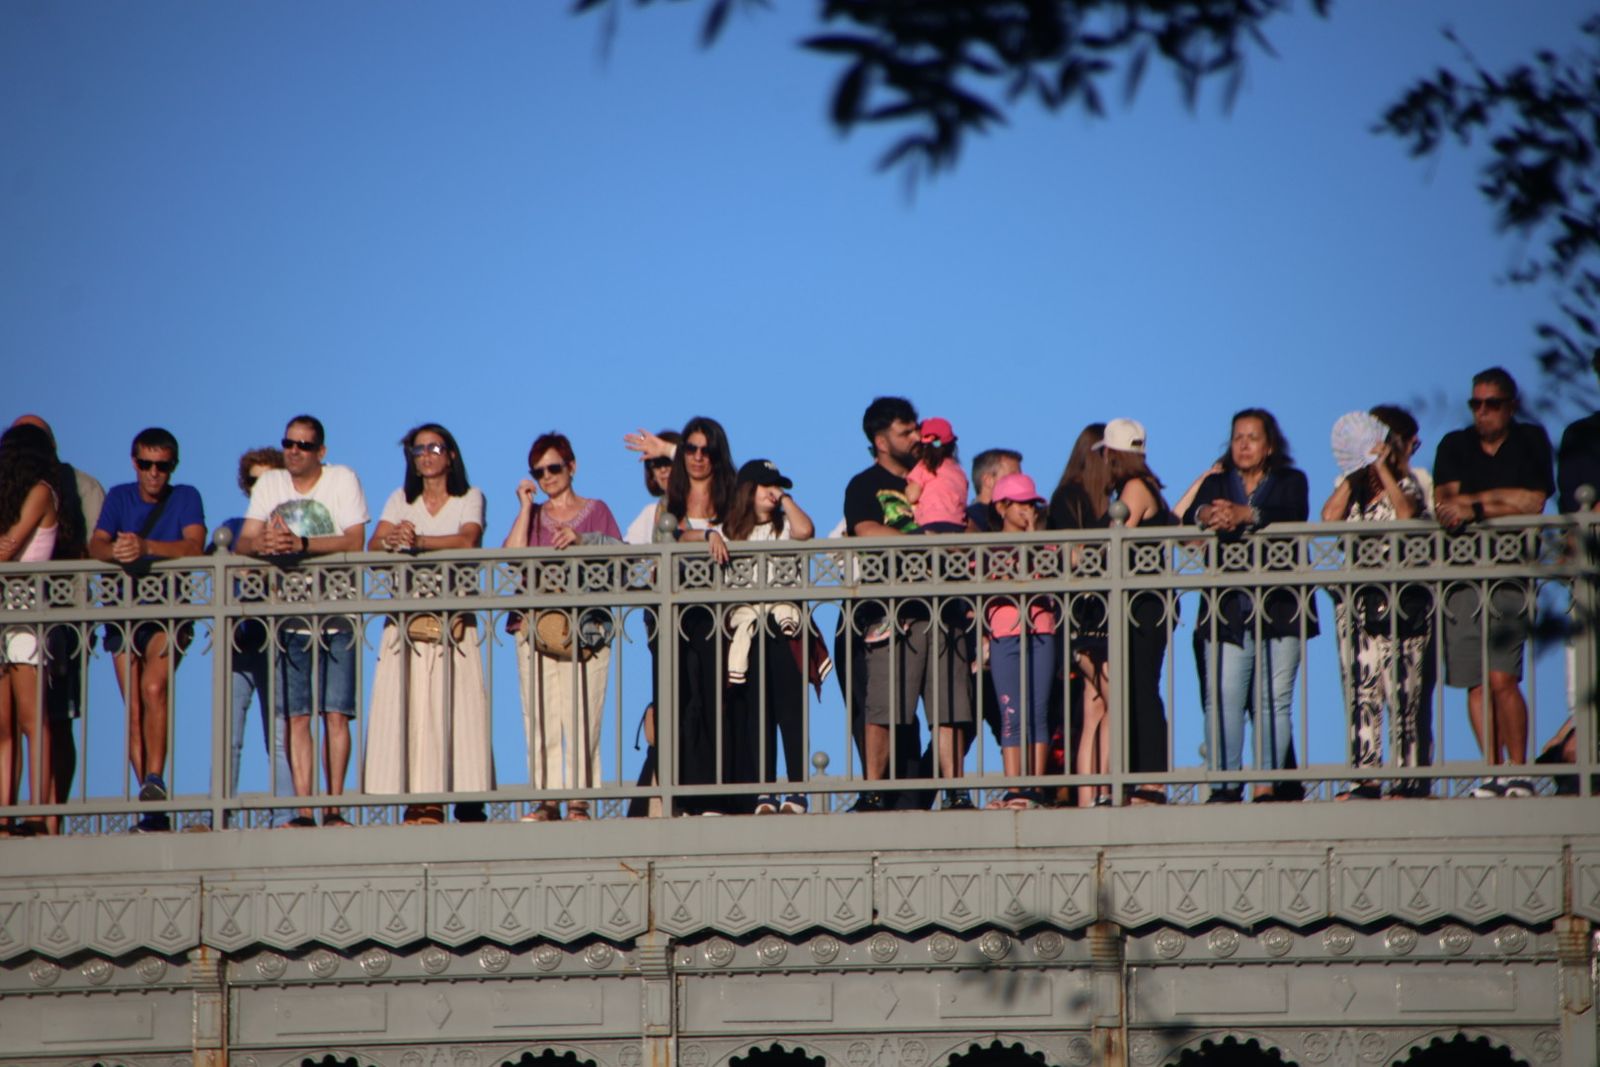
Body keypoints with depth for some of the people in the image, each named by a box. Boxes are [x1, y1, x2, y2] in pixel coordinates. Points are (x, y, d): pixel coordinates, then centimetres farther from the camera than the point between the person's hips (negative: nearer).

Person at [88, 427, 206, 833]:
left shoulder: (185, 498, 1)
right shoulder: (119, 497, 9)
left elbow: (194, 546, -16)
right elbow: (95, 545, -5)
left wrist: (146, 547, -33)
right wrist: (114, 550, -30)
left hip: (169, 612, -3)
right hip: (124, 611, 3)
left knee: (154, 687, -27)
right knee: (133, 708, -2)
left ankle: (155, 779, -25)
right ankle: (153, 808, 1)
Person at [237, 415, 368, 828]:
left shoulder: (343, 480, -1)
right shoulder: (270, 484, 9)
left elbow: (355, 542, -13)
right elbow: (244, 543, 3)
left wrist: (302, 544, -25)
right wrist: (263, 544, -21)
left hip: (336, 617, -3)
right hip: (290, 618, 3)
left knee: (335, 714, -8)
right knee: (296, 716, -2)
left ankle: (334, 807, -4)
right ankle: (303, 811, -3)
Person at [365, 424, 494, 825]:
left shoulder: (470, 499, 8)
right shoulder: (401, 500, 17)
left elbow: (467, 540, -11)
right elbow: (374, 544, 3)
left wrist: (418, 540, -26)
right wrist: (391, 540, -21)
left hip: (454, 620, -2)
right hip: (406, 621, 2)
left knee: (458, 710, -11)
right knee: (408, 709, -9)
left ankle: (468, 801, -13)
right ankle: (418, 803, -13)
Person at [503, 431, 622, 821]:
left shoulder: (596, 511, 14)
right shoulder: (531, 516, 18)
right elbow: (512, 556, 0)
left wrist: (583, 539, -13)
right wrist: (526, 507, 2)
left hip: (586, 627, -2)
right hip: (536, 624, 2)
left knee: (583, 715, -8)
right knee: (539, 716, -5)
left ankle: (579, 799, -7)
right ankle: (546, 799, -3)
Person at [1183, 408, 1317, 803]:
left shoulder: (1291, 482, 11)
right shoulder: (1216, 484, 18)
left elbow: (1293, 515, -11)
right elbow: (1189, 517, 0)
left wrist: (1246, 514, -28)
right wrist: (1206, 515, -25)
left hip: (1280, 608, -1)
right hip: (1227, 611, 1)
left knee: (1274, 701, -4)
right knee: (1222, 699, -9)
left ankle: (1267, 785, -2)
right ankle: (1223, 784, -10)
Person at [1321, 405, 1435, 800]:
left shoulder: (1415, 481, 6)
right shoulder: (1352, 485, 16)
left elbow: (1407, 511, -16)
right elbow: (1330, 517, -2)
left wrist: (1383, 468, -11)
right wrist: (1355, 473, -4)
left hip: (1404, 599, -4)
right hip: (1356, 597, 4)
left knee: (1406, 693, -6)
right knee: (1361, 690, -2)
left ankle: (1410, 779, -4)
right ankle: (1364, 778, -3)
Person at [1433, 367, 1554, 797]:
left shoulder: (1531, 442, 9)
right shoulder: (1454, 446, 15)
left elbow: (1534, 503, -3)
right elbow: (1445, 501, 3)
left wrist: (1474, 508, -4)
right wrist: (1497, 498, -6)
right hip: (1462, 575, 3)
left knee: (1501, 679, -14)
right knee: (1476, 682, 0)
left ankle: (1518, 771, -6)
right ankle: (1492, 772, 5)